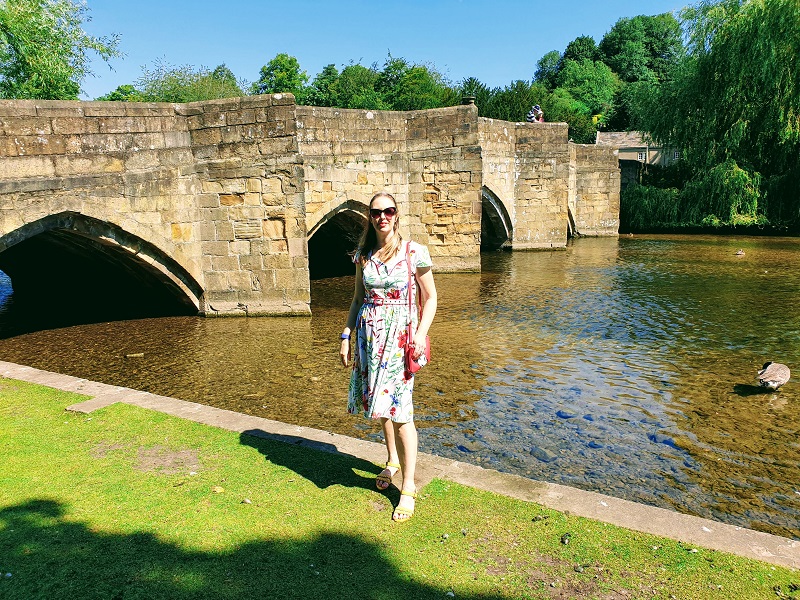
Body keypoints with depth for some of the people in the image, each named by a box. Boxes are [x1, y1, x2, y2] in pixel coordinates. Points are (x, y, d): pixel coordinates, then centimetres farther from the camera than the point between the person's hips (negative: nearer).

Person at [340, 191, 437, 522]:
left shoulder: (415, 253, -6)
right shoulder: (364, 254, 7)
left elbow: (430, 298, -1)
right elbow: (358, 299, 14)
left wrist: (421, 334, -14)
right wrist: (346, 335, 8)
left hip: (400, 335, -5)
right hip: (369, 333, 5)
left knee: (399, 409, -7)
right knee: (379, 402, 15)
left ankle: (408, 487, 6)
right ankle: (393, 461, 39)